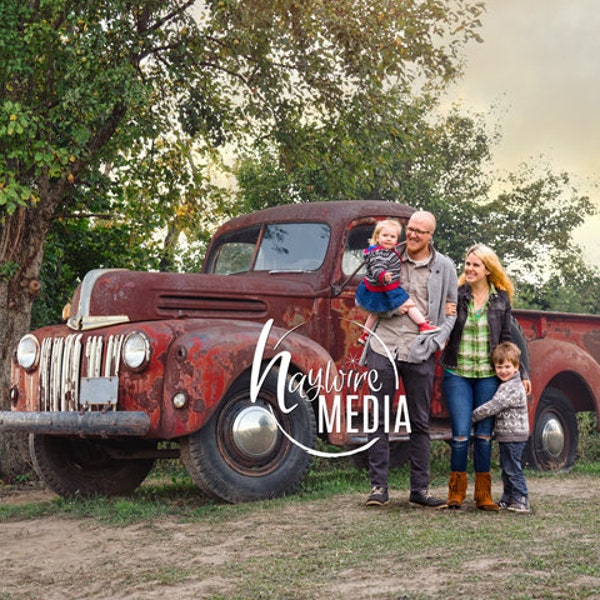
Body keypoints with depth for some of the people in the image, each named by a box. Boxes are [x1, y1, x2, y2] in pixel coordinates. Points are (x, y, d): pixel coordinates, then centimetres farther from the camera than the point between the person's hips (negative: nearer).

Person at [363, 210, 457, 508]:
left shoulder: (444, 267, 5)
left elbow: (452, 312, 6)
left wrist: (434, 342, -8)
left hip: (419, 354, 0)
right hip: (384, 348, 0)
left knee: (420, 423, 7)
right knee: (379, 419, 1)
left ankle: (420, 489, 14)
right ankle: (379, 486, 6)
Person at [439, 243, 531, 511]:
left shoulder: (501, 299, 5)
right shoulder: (455, 294, 1)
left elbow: (506, 339, 10)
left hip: (488, 375, 1)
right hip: (457, 373, -1)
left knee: (484, 435, 4)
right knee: (461, 435, -5)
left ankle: (483, 494, 13)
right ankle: (456, 492, 8)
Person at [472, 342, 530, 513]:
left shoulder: (513, 389, -19)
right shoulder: (506, 385, 14)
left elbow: (493, 407, -22)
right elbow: (496, 406, 25)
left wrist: (471, 417, -15)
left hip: (513, 436, -10)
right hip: (506, 436, 10)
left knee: (513, 469, -5)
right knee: (507, 469, 16)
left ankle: (521, 501, 0)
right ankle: (508, 500, 25)